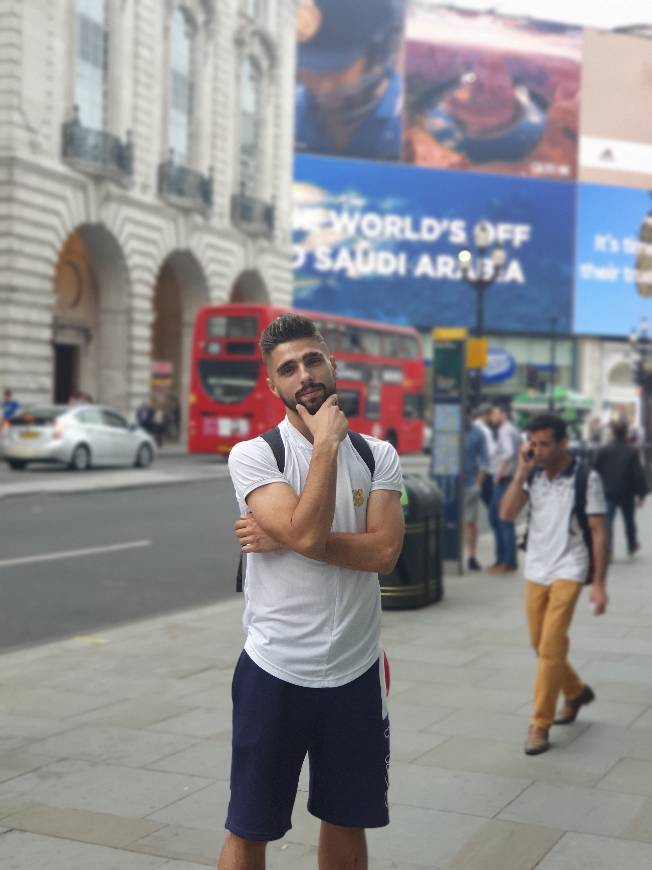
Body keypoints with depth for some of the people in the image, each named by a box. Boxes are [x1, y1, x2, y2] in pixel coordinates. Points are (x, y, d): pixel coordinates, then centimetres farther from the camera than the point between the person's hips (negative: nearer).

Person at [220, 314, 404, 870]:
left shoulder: (378, 455, 2)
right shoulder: (253, 455, -8)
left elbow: (384, 552, -12)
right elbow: (306, 533, -23)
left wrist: (281, 540, -17)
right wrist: (327, 441, -16)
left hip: (357, 670, 3)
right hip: (275, 670, -3)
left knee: (347, 821, 17)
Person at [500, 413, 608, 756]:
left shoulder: (586, 479, -11)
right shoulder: (531, 475, 1)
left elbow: (598, 532, -8)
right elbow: (507, 514, -9)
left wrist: (599, 583, -10)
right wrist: (521, 471, -16)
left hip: (568, 570, -5)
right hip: (536, 570, 5)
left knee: (551, 647, -10)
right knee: (541, 645, 15)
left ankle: (540, 725, -1)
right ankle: (576, 692, 41)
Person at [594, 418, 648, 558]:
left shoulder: (603, 451, -4)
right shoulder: (632, 452, -8)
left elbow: (596, 472, 1)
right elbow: (639, 474, -10)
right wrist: (641, 495, -4)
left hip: (608, 493, 0)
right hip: (627, 494, 0)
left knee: (607, 521, 0)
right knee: (629, 521, 18)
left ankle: (607, 551, -10)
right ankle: (632, 545, 36)